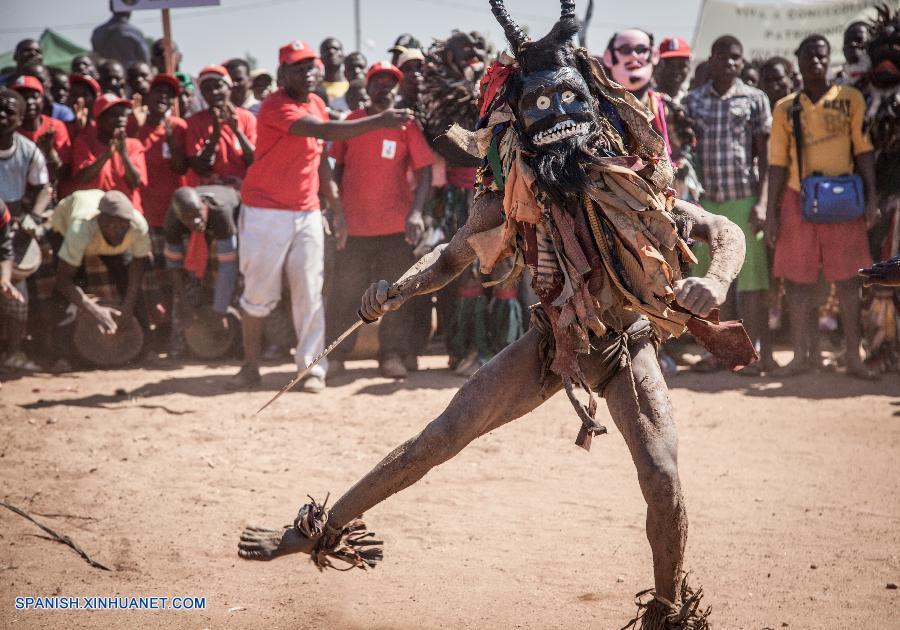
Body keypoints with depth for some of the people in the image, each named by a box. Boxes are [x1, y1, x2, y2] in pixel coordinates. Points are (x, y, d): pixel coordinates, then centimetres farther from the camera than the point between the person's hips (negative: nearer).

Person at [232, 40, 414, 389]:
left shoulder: (316, 104, 10)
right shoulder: (275, 107, -16)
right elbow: (325, 130, -30)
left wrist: (336, 206, 11)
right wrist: (377, 122, -35)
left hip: (307, 213, 6)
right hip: (266, 213, -6)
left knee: (309, 292, 0)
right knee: (260, 292, 0)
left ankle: (313, 367, 0)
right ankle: (250, 366, 12)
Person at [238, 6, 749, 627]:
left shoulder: (632, 184, -16)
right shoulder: (514, 195, -10)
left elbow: (727, 231, -9)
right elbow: (454, 258, 6)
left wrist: (716, 280, -31)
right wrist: (397, 292, -13)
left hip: (627, 346, -1)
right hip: (552, 341, 2)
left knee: (662, 478, -16)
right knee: (441, 436, -6)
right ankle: (322, 530, 4)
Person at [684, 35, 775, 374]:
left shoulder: (755, 100, 4)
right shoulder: (693, 101, 10)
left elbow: (765, 156, 3)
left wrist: (761, 202, -7)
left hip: (743, 200, -2)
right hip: (705, 202, 3)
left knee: (751, 280, -4)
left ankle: (758, 352, -2)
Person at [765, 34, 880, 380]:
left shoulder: (850, 99, 3)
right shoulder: (785, 108, 8)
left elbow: (863, 149, 1)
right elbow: (778, 162, 8)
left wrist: (871, 198, -7)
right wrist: (771, 212, 4)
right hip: (798, 199, 2)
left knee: (848, 279, -1)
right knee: (797, 280, 2)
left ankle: (853, 357, 4)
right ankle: (801, 355, 8)